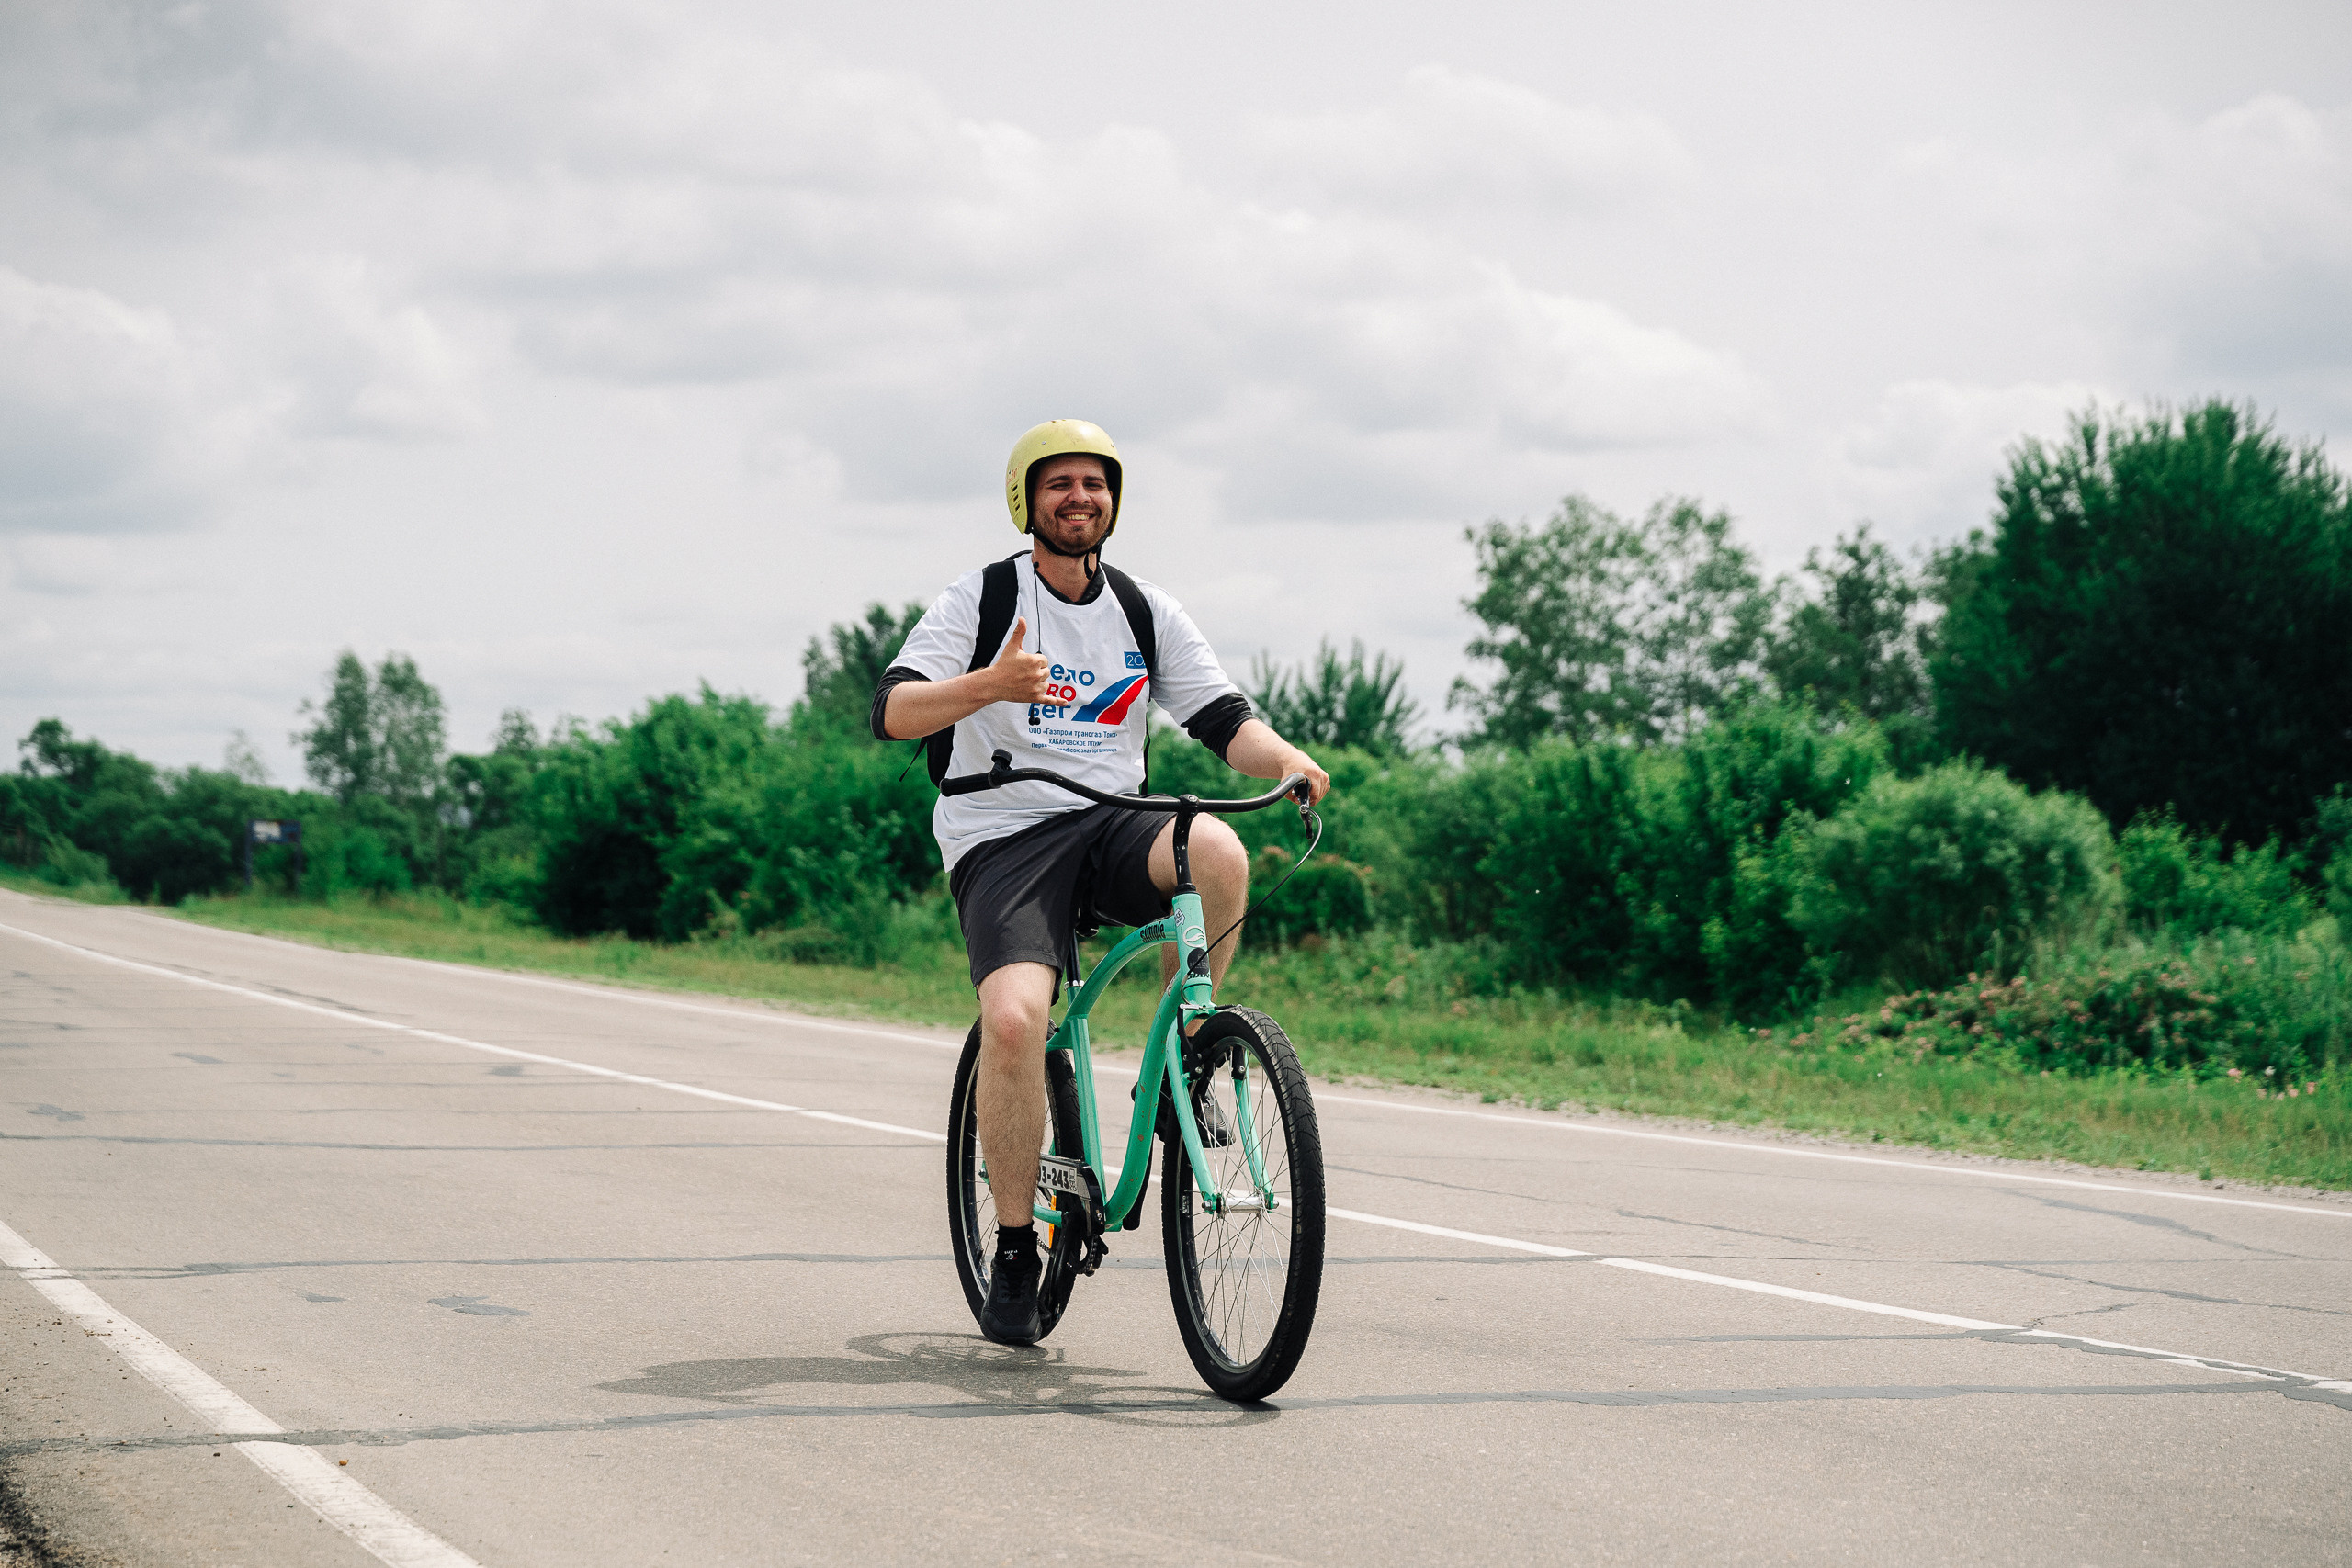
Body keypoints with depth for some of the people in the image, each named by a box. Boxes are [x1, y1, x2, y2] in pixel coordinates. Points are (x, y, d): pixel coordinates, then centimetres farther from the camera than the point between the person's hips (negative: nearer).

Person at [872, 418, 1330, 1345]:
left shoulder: (1146, 612, 12)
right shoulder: (982, 599, 0)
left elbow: (1222, 719, 5)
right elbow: (893, 711, -12)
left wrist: (1285, 758, -18)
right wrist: (988, 686, -32)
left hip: (1113, 826, 3)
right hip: (1002, 839, -3)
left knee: (1217, 852, -32)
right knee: (1013, 1021, -28)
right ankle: (1014, 1253, -9)